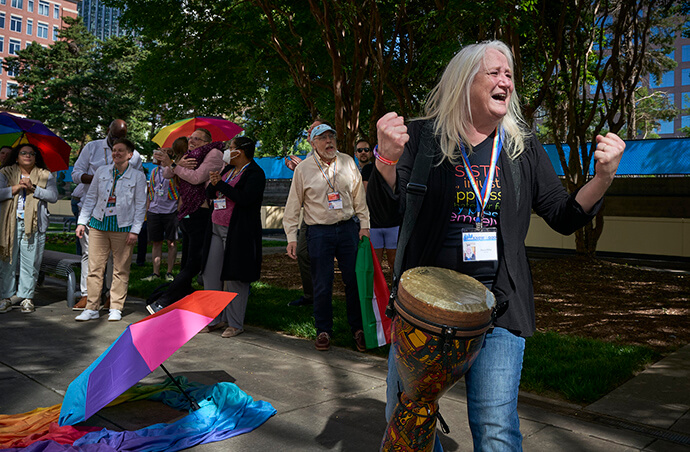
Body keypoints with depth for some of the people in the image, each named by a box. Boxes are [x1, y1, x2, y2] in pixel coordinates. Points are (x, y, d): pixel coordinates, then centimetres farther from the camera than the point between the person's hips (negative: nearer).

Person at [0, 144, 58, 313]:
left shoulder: (45, 175, 11)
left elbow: (53, 196, -2)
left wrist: (33, 188, -11)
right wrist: (15, 188, -10)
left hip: (34, 224, 0)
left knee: (30, 262, 0)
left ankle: (26, 296, 10)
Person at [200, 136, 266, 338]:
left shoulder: (255, 173, -8)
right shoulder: (228, 169, 17)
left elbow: (244, 198, -22)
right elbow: (209, 194, 18)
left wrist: (221, 184, -14)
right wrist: (213, 183, -4)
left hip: (238, 233, -8)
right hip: (216, 229, 8)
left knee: (234, 278, -2)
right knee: (210, 274, 8)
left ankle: (235, 324, 10)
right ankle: (216, 319, 20)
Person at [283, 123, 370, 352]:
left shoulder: (348, 162, 6)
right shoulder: (303, 169, 0)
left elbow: (359, 196, 12)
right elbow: (293, 206, 3)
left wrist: (364, 225, 6)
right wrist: (291, 237, -2)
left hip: (348, 228, 2)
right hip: (319, 232, -2)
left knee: (354, 280, 4)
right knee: (322, 285, 2)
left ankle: (358, 328, 19)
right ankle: (323, 330, 20)